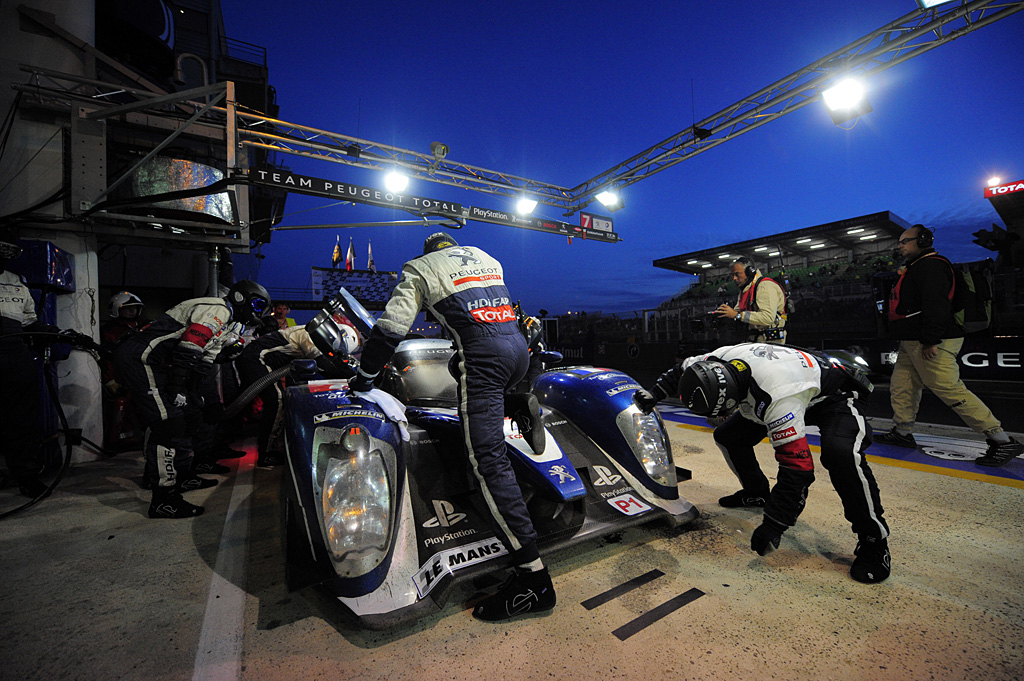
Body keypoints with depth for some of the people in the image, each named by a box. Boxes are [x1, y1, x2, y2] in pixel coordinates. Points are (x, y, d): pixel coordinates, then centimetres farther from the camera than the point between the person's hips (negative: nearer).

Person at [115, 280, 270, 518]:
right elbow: (189, 348, -23)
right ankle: (164, 500, -12)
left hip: (154, 362, 11)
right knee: (169, 424, -15)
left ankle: (182, 475, 29)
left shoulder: (226, 321, 20)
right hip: (140, 358, -11)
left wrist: (194, 395, 21)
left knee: (189, 415, 17)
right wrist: (177, 389, -23)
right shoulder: (218, 310, -13)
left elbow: (204, 360, 23)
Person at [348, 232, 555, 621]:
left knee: (489, 462, -9)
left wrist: (364, 377, 16)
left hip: (482, 356, -6)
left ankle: (533, 577, -10)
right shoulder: (486, 257, 26)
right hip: (519, 346, 7)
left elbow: (390, 329, 4)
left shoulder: (420, 268, 12)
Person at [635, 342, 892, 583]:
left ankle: (874, 541, -14)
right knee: (727, 435, 2)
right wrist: (655, 393, -6)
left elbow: (798, 466, -41)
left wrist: (773, 526, -36)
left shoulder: (776, 397, -44)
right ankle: (757, 493, 25)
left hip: (836, 395, -7)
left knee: (840, 454, -36)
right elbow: (684, 369, 0)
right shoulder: (718, 361, -24)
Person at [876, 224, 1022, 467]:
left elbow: (936, 305, -23)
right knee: (901, 386, 12)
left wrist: (931, 341, -28)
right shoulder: (914, 268, 22)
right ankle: (903, 433, 20)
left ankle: (1002, 441, -4)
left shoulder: (931, 265, -12)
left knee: (950, 391, -11)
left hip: (932, 345, -11)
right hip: (912, 343, 11)